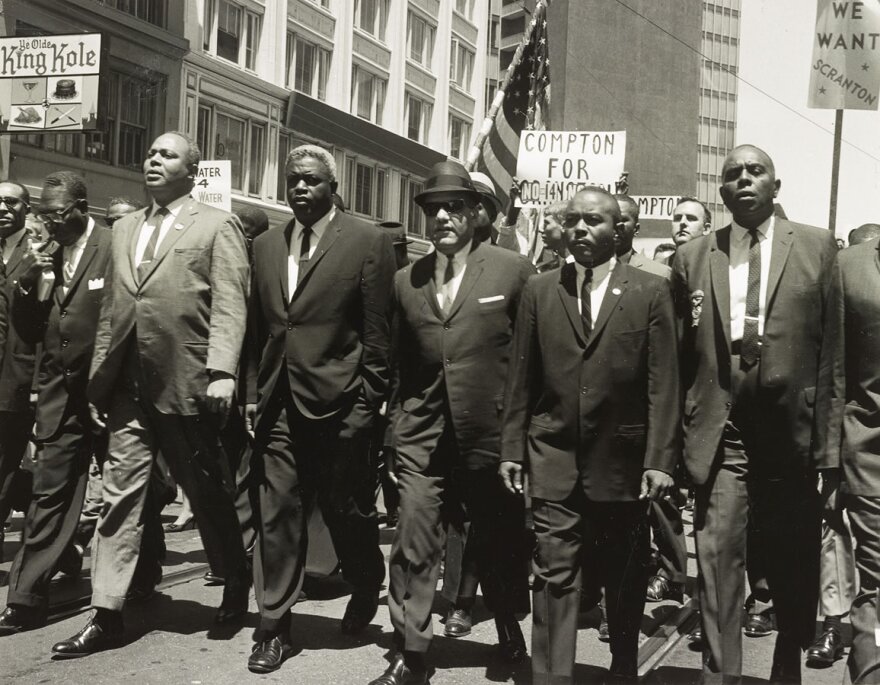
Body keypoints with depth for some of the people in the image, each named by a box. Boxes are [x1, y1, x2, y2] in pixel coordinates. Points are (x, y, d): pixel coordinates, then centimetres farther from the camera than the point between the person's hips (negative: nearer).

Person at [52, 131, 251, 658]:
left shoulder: (217, 226, 1)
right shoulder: (125, 228, 18)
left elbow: (229, 305, -9)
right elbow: (111, 309, 17)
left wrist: (221, 371, -20)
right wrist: (99, 376, 12)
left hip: (187, 382, -5)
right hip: (128, 386, 5)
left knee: (208, 493, 9)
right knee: (120, 495, 2)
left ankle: (236, 581, 31)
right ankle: (108, 616, 6)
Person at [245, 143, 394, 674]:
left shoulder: (368, 243, -4)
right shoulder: (266, 246, 12)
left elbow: (378, 331, -6)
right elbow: (258, 327, 14)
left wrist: (369, 402, -8)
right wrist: (255, 392, 8)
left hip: (338, 404, -4)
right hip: (278, 405, 4)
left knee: (347, 510, 10)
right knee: (277, 516, 5)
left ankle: (367, 588, 38)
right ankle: (275, 628, 15)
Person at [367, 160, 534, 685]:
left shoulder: (513, 271, -4)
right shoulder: (406, 282, 8)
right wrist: (400, 421, 11)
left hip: (493, 437, -2)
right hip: (423, 439, 2)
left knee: (499, 548, 14)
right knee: (412, 548, -3)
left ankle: (510, 636, 38)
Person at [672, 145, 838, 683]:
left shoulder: (817, 247, 3)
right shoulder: (692, 258, 7)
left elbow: (835, 346, -1)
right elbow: (682, 356, 7)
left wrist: (830, 439, -6)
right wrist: (678, 436, 1)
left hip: (792, 436, 0)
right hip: (721, 438, 0)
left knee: (795, 572, 15)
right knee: (718, 567, -3)